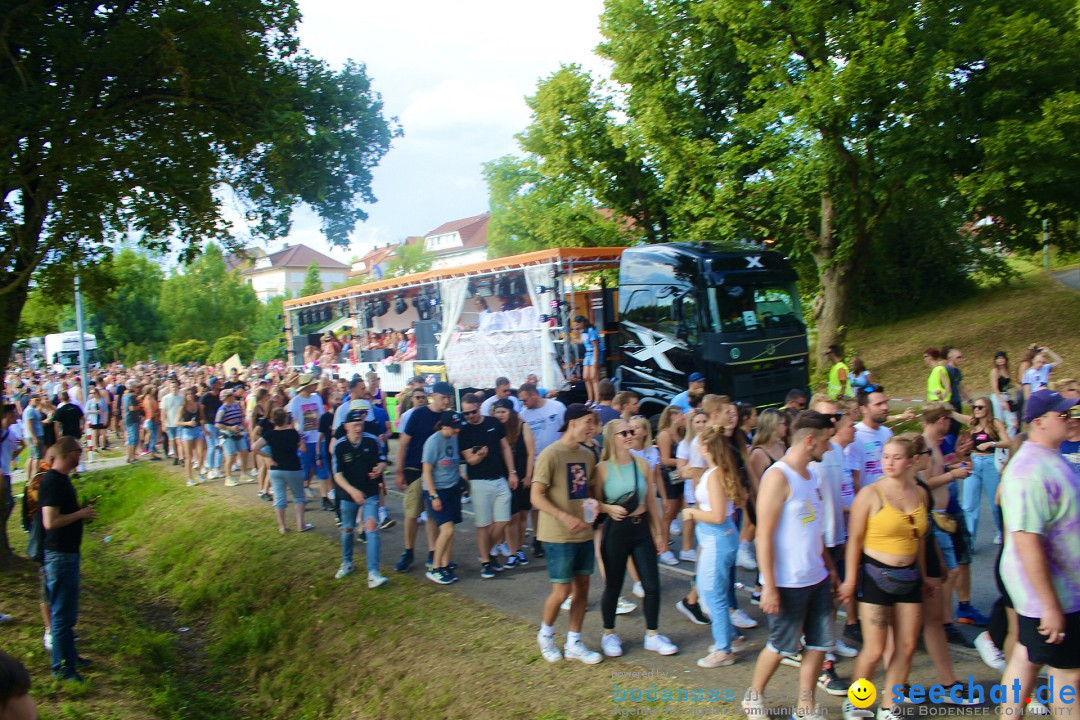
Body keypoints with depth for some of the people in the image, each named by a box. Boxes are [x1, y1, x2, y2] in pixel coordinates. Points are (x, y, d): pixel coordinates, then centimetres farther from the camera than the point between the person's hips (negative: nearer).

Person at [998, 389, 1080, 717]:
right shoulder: (1031, 470, -25)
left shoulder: (1052, 459, 8)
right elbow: (1027, 541, -30)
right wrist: (1050, 605, -28)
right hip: (1049, 592, -9)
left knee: (1027, 657, 17)